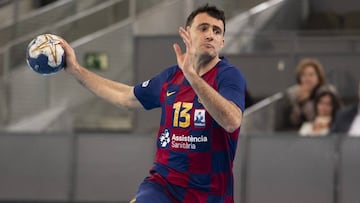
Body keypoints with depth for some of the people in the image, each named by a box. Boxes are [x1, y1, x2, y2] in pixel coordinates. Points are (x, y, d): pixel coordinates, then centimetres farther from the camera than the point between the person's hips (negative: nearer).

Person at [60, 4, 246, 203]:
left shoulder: (229, 75, -8)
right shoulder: (171, 77, 9)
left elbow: (232, 121, -29)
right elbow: (125, 96, 27)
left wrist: (192, 75, -35)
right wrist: (75, 69, 28)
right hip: (162, 184, 4)